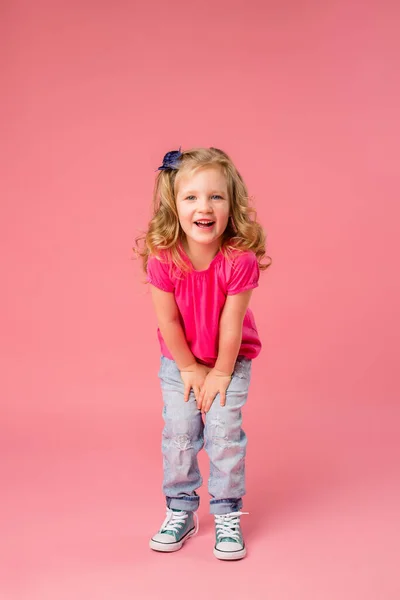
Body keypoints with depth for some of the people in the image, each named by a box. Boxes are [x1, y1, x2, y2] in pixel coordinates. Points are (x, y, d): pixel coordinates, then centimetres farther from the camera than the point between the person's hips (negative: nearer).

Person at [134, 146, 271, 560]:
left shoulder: (240, 258, -29)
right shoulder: (162, 256, -26)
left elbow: (231, 324, -21)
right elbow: (168, 321, -16)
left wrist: (222, 373, -12)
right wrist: (189, 369, -9)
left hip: (231, 357, -1)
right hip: (179, 359, 1)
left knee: (224, 432, -4)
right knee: (178, 433, 2)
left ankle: (227, 515, 14)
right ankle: (180, 511, 21)